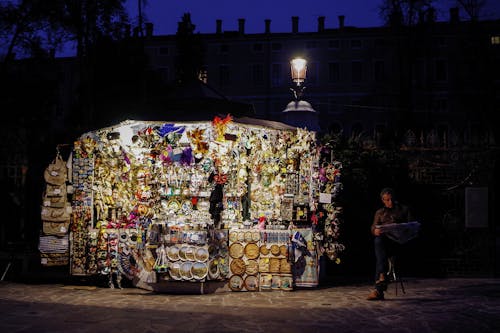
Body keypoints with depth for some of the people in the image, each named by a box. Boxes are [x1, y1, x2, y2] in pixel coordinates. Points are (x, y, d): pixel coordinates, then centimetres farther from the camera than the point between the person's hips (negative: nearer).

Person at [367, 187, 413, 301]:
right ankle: (383, 276, -48)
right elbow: (373, 228, 13)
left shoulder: (404, 209, 24)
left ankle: (378, 289, -44)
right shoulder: (380, 212, 28)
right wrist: (375, 231, -13)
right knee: (378, 240, -38)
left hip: (399, 240, -2)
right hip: (383, 239, 2)